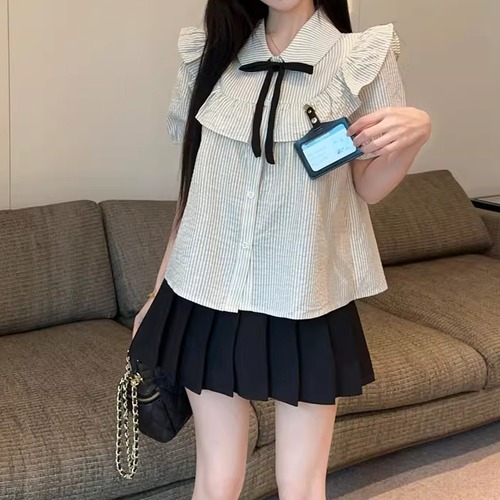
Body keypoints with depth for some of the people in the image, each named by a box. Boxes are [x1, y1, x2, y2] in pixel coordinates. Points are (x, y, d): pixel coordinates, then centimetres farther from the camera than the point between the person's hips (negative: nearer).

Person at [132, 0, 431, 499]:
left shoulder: (363, 58, -5)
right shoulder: (209, 52, 4)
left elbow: (367, 188, 1)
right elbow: (193, 179, 10)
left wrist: (416, 133, -18)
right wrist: (161, 285, 12)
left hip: (305, 300, -2)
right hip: (210, 295, 2)